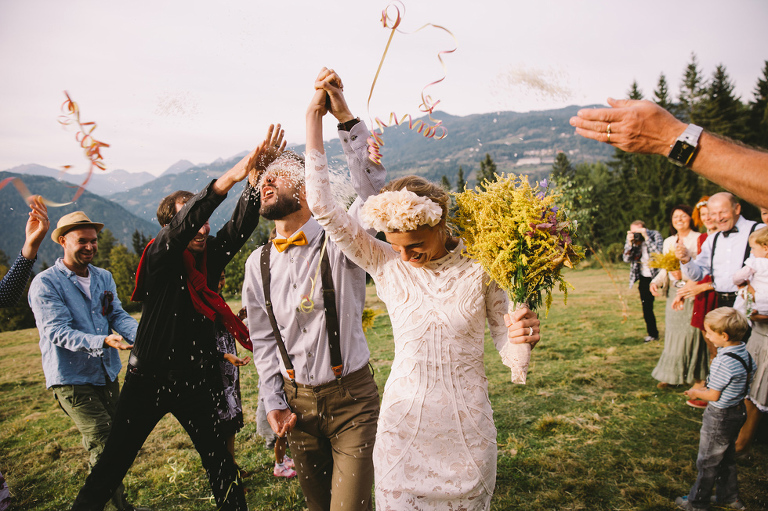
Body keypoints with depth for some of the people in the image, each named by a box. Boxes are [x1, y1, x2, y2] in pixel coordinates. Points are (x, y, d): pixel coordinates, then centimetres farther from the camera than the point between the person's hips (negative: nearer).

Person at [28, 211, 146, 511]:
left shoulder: (104, 278, 9)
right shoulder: (45, 284, -11)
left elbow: (118, 315, 2)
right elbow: (58, 332, -19)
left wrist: (139, 335, -20)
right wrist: (102, 341, -34)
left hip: (107, 373, 7)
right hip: (71, 378, -6)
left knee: (115, 439, 16)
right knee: (102, 443, -14)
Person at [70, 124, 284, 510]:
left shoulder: (210, 254, -2)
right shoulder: (160, 257, -15)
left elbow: (243, 222, -13)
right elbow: (184, 224, -34)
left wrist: (257, 176, -30)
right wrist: (231, 177, -46)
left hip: (193, 380, 4)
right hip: (148, 381, -4)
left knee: (220, 461, 9)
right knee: (114, 461, 10)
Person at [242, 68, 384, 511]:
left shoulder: (338, 242, -12)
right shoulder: (258, 264, 2)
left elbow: (374, 190, -30)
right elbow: (262, 339, 7)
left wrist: (346, 117, -36)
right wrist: (274, 402, 1)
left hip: (351, 397, -4)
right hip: (297, 401, 5)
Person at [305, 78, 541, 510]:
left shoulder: (478, 267, -9)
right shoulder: (386, 265, -8)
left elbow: (504, 339, 0)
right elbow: (323, 205, -14)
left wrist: (521, 335, -25)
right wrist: (315, 116, -15)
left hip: (467, 426, 0)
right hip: (404, 422, 0)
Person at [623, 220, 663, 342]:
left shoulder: (655, 235, -11)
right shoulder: (631, 239, -2)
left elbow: (659, 253, -25)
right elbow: (626, 259, -9)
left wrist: (646, 237, -28)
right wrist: (630, 243, -22)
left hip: (658, 274, -3)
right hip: (644, 277, 3)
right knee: (646, 307, 7)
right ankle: (652, 334, 21)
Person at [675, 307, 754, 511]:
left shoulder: (723, 362, -31)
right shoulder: (744, 352, -5)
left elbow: (713, 396, -23)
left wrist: (696, 393, -2)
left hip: (720, 416, -8)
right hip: (738, 410, 8)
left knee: (707, 462, 9)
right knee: (727, 458, 25)